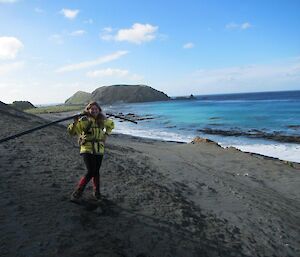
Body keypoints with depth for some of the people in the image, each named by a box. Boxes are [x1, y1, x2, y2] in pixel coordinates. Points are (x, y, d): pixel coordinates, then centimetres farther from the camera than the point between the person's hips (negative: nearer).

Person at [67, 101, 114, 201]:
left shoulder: (102, 120, 4)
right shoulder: (84, 120, -9)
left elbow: (111, 124, 25)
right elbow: (71, 132, -15)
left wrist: (106, 134, 12)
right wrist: (75, 123, -34)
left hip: (99, 150, 4)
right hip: (87, 149, -4)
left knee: (96, 172, 11)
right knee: (90, 172, -12)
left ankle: (97, 192, 29)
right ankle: (77, 192, 5)